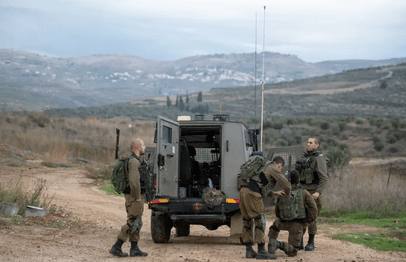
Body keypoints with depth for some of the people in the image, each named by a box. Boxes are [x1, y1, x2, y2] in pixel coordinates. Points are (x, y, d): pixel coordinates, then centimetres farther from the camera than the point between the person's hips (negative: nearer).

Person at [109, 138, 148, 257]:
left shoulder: (134, 160, 15)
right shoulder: (134, 162, -19)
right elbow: (134, 181, -29)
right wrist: (137, 197, -20)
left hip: (133, 197, 11)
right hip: (134, 198, -11)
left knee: (137, 224, 14)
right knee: (132, 223, -7)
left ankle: (134, 249, 19)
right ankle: (116, 247, -6)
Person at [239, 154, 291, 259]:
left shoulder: (264, 167, 33)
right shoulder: (274, 169, 7)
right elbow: (286, 184, 5)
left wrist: (274, 193, 42)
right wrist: (287, 193, 26)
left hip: (243, 191, 9)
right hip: (252, 193, -9)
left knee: (247, 221, 13)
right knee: (260, 221, -4)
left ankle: (249, 251, 16)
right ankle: (261, 251, -4)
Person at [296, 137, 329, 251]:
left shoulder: (319, 158, -8)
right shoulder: (304, 157, 14)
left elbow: (324, 178, -14)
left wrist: (318, 192, -23)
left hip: (313, 192, -6)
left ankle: (311, 243, 7)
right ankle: (299, 242, 11)